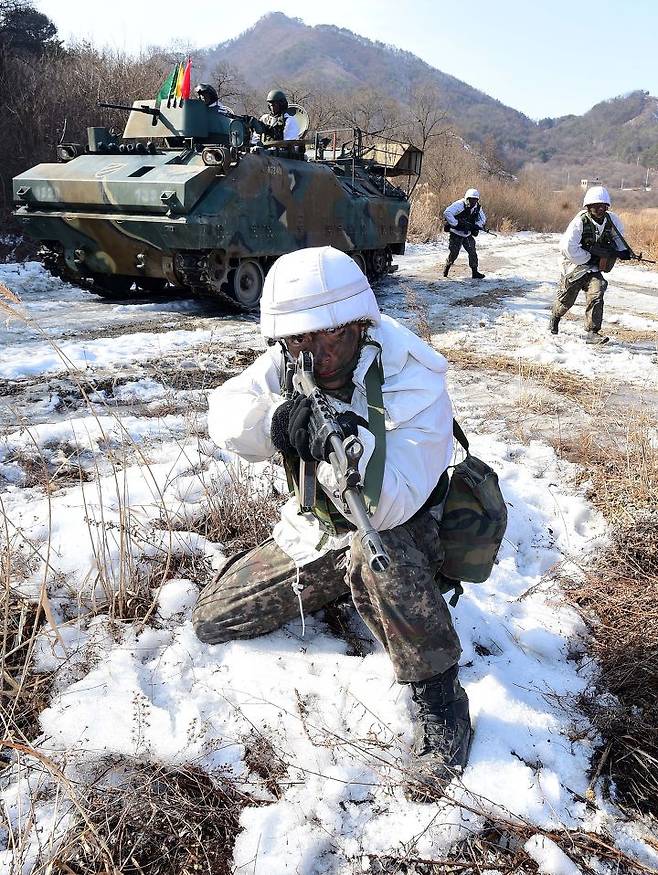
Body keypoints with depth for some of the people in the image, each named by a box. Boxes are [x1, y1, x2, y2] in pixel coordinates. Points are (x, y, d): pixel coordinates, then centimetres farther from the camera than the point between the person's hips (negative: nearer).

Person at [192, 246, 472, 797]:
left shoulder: (415, 386, -28)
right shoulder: (290, 364, -11)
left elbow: (389, 507, -36)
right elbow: (224, 416, -21)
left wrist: (346, 444, -54)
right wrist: (275, 419, -42)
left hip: (402, 537, -5)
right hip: (313, 534, 6)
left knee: (376, 551, -42)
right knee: (212, 622, 7)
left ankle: (439, 696, -19)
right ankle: (334, 591, 28)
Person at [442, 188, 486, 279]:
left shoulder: (478, 208, -1)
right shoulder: (459, 205, -21)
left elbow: (483, 219, 11)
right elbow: (447, 213, -32)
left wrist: (476, 226, -11)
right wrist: (456, 223, -34)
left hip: (468, 235, 5)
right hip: (456, 234, -5)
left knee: (473, 252, -3)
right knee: (453, 253, -3)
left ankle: (475, 272, 2)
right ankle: (446, 267, 23)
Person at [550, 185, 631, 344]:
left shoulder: (612, 219, -6)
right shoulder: (580, 222, -23)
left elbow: (618, 234, 17)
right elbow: (569, 247, -27)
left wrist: (622, 250, -1)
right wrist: (589, 258, -20)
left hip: (595, 268, 3)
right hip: (575, 265, -3)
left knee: (596, 295, -18)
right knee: (566, 299, 11)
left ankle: (592, 332, -14)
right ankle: (555, 317, 45)